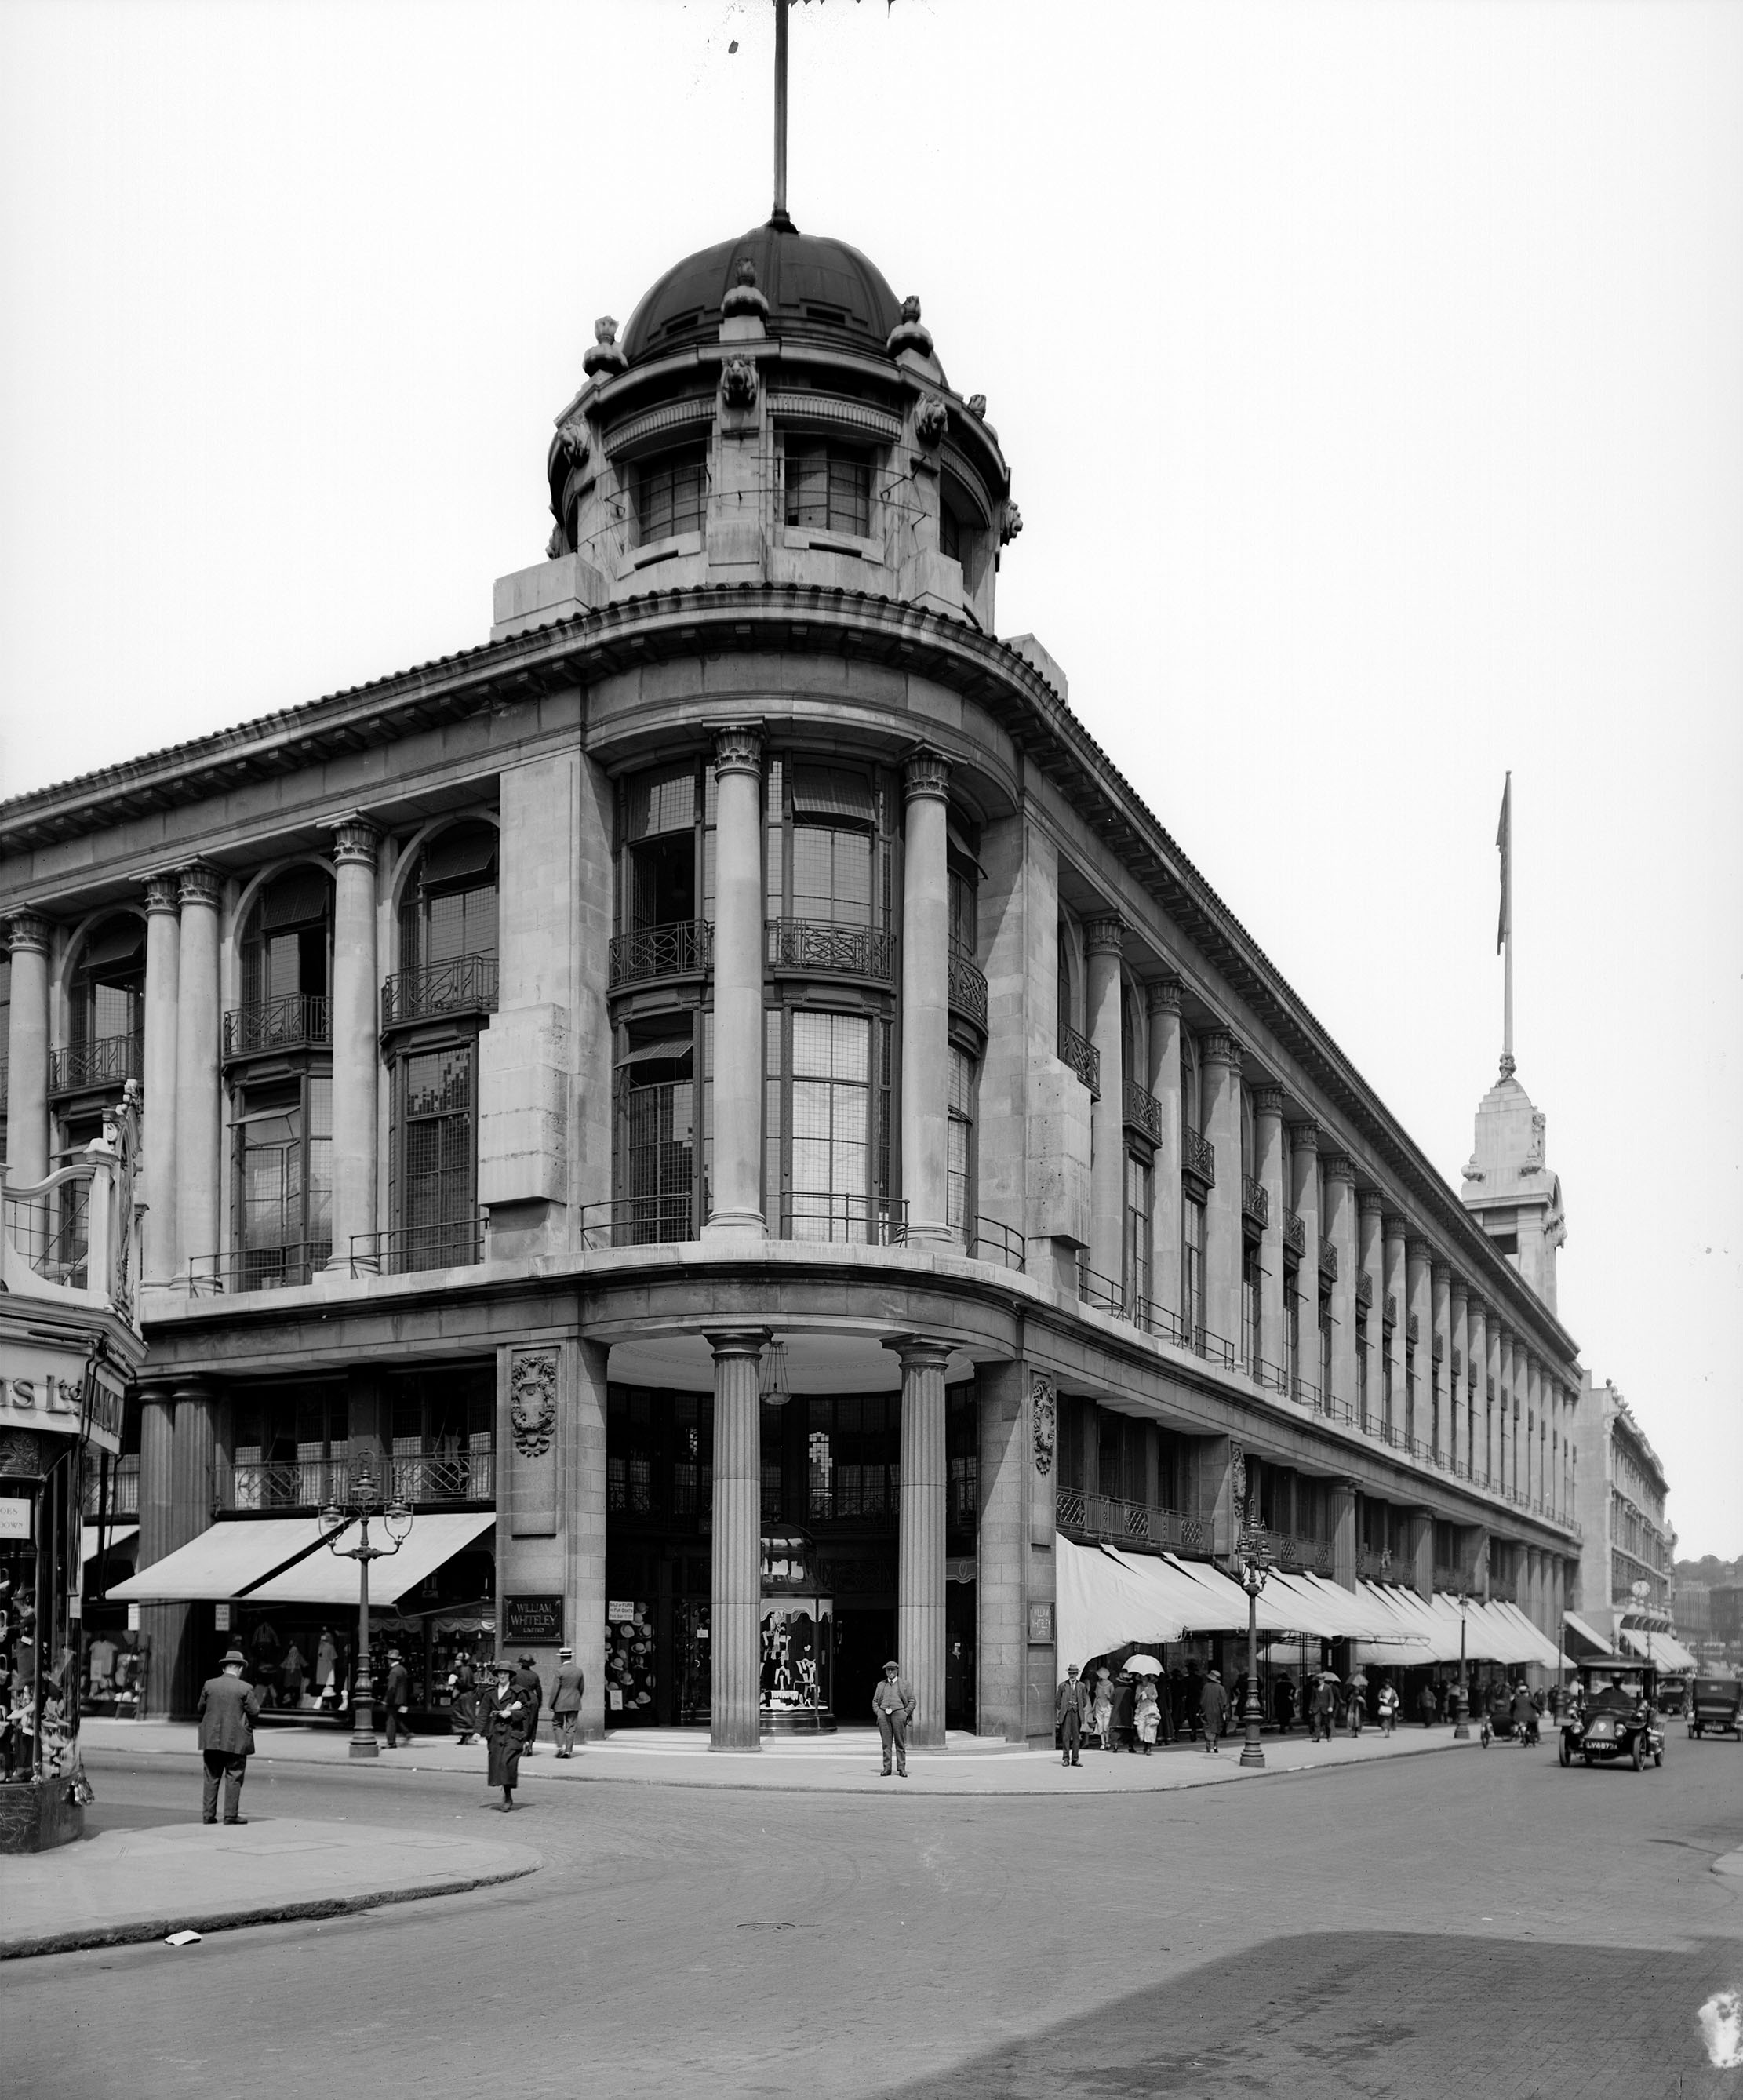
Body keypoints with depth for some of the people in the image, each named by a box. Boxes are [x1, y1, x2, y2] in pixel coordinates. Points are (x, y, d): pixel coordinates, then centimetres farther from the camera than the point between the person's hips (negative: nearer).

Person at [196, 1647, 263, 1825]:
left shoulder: (209, 1685, 2)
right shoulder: (245, 1689, -8)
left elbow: (200, 1709, 8)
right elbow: (254, 1711, -7)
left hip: (212, 1739, 3)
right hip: (236, 1741, -3)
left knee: (211, 1778, 10)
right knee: (234, 1778, 2)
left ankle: (208, 1814, 10)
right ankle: (231, 1814, 0)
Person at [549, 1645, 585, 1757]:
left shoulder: (560, 1671, -12)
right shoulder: (578, 1670, 3)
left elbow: (555, 1689, -12)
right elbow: (582, 1688, 10)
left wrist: (551, 1705, -5)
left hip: (561, 1704, -4)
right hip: (574, 1704, 4)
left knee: (557, 1724, 11)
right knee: (571, 1727, 7)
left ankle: (561, 1745, -5)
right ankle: (569, 1750, 5)